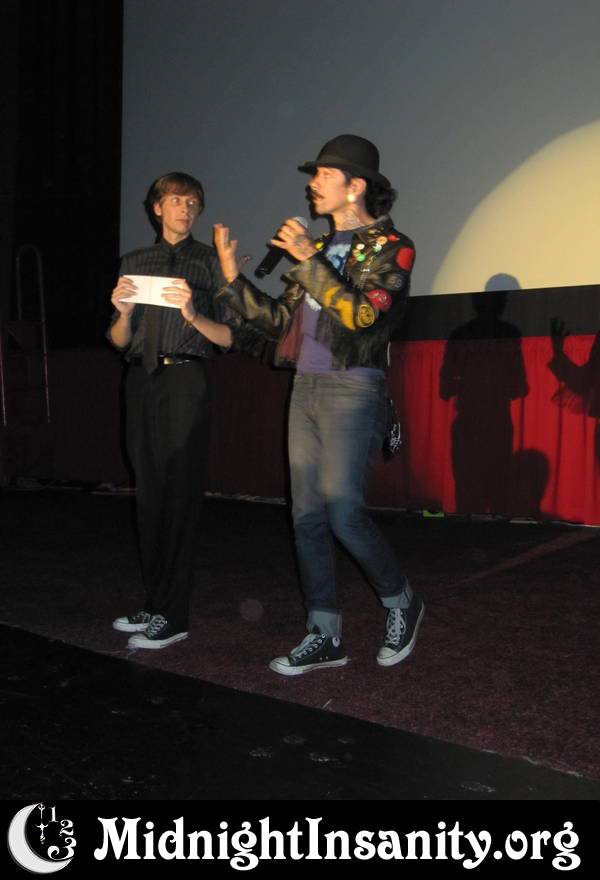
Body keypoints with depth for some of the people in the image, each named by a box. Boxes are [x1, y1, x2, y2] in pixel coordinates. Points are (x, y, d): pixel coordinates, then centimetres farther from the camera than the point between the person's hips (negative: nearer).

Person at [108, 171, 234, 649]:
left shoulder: (209, 261, 5)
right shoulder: (135, 263, 15)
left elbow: (227, 337, 0)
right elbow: (120, 341, 14)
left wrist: (193, 314, -18)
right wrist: (123, 312, -6)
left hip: (186, 381, -4)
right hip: (142, 381, 5)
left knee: (180, 497, -8)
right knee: (149, 495, 6)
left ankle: (173, 616, -5)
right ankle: (154, 604, 15)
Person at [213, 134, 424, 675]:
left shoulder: (389, 246, -4)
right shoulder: (321, 247, 17)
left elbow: (362, 314, -21)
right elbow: (280, 322, 16)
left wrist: (310, 260, -18)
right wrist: (233, 278, 9)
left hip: (352, 391, -7)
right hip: (306, 389, 7)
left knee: (344, 514, -12)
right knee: (308, 517, 6)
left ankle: (401, 603, 15)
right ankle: (325, 637, 16)